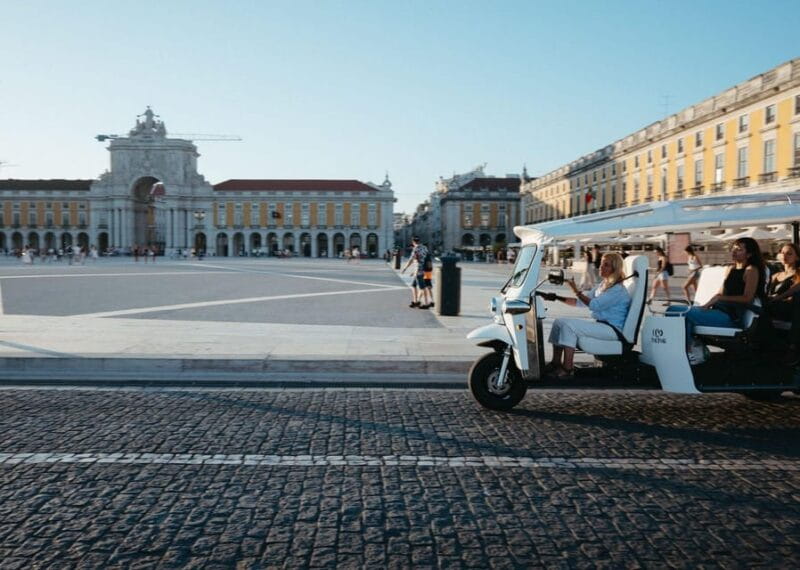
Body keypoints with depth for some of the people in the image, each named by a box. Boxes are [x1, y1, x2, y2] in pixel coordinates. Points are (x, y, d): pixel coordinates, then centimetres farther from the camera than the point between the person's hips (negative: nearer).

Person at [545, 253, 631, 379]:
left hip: (612, 329, -9)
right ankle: (556, 363, 0)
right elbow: (581, 302, 15)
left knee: (568, 325, -25)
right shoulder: (602, 285, 15)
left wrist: (577, 291, -25)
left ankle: (567, 369, -23)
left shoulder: (618, 290, -13)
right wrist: (559, 298, 4)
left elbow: (594, 305, -23)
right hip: (599, 324, 9)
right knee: (559, 321, -1)